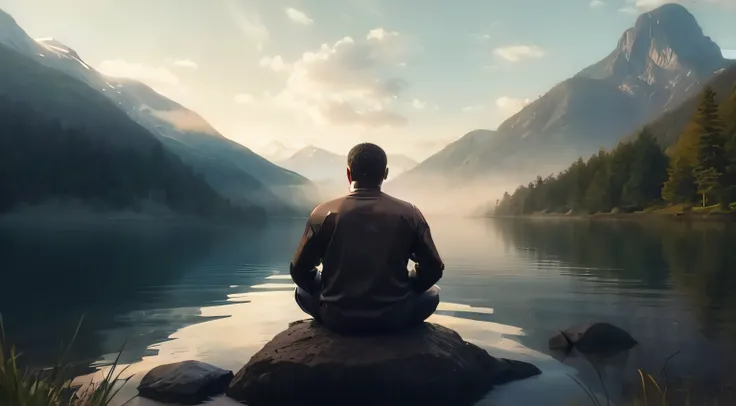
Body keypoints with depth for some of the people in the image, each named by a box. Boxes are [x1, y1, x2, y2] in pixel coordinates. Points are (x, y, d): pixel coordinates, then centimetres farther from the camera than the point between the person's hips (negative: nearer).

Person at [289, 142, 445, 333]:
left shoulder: (324, 213, -5)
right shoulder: (409, 213, -5)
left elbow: (300, 272, 0)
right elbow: (433, 269, 0)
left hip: (337, 318, 1)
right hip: (394, 317, 0)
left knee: (303, 290, 31)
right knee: (432, 292, 29)